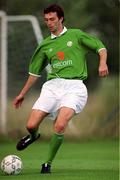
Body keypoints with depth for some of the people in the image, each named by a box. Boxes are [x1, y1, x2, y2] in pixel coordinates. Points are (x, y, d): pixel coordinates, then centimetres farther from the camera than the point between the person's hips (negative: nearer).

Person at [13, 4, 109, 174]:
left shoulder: (76, 35, 8)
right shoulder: (45, 45, 17)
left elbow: (100, 47, 10)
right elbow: (35, 71, 25)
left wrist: (102, 63, -10)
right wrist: (22, 94, 28)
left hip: (74, 86, -3)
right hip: (52, 85, 4)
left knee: (60, 126, -25)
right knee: (31, 125, -9)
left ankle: (48, 163, -8)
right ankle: (34, 136, 31)